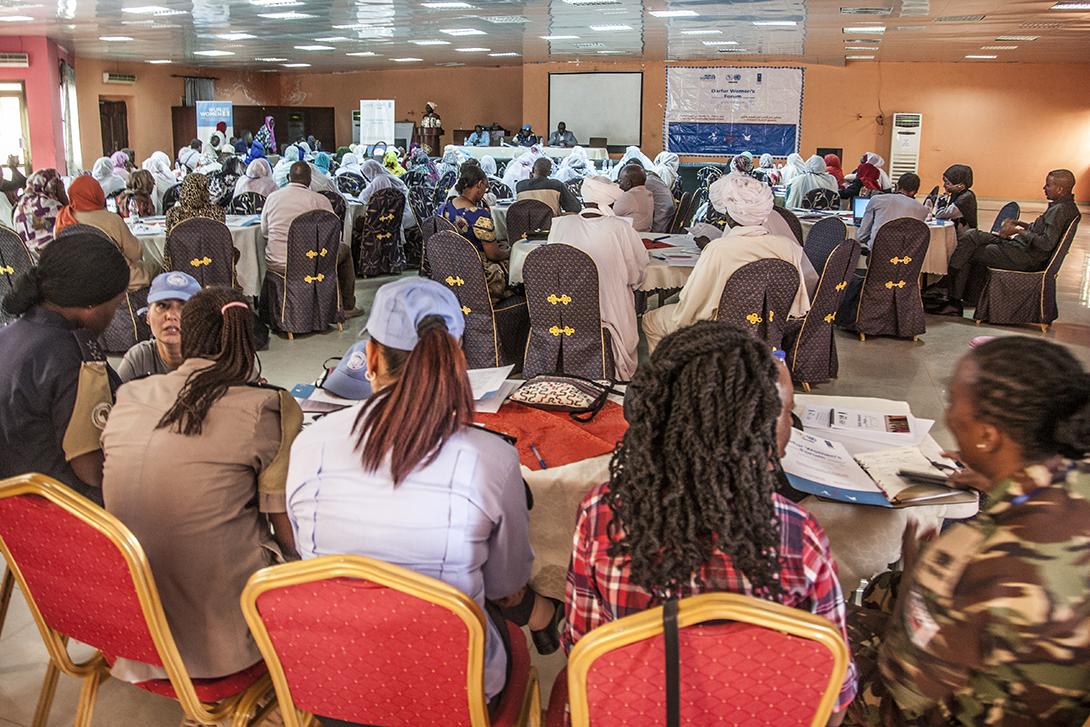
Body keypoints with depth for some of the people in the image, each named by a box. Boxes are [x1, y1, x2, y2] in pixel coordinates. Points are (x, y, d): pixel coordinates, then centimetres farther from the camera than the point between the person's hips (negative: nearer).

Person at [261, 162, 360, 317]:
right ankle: (347, 307, 30)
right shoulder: (320, 200, -8)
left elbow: (264, 231, 13)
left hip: (274, 264, 4)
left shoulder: (272, 197, 3)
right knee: (345, 250, 22)